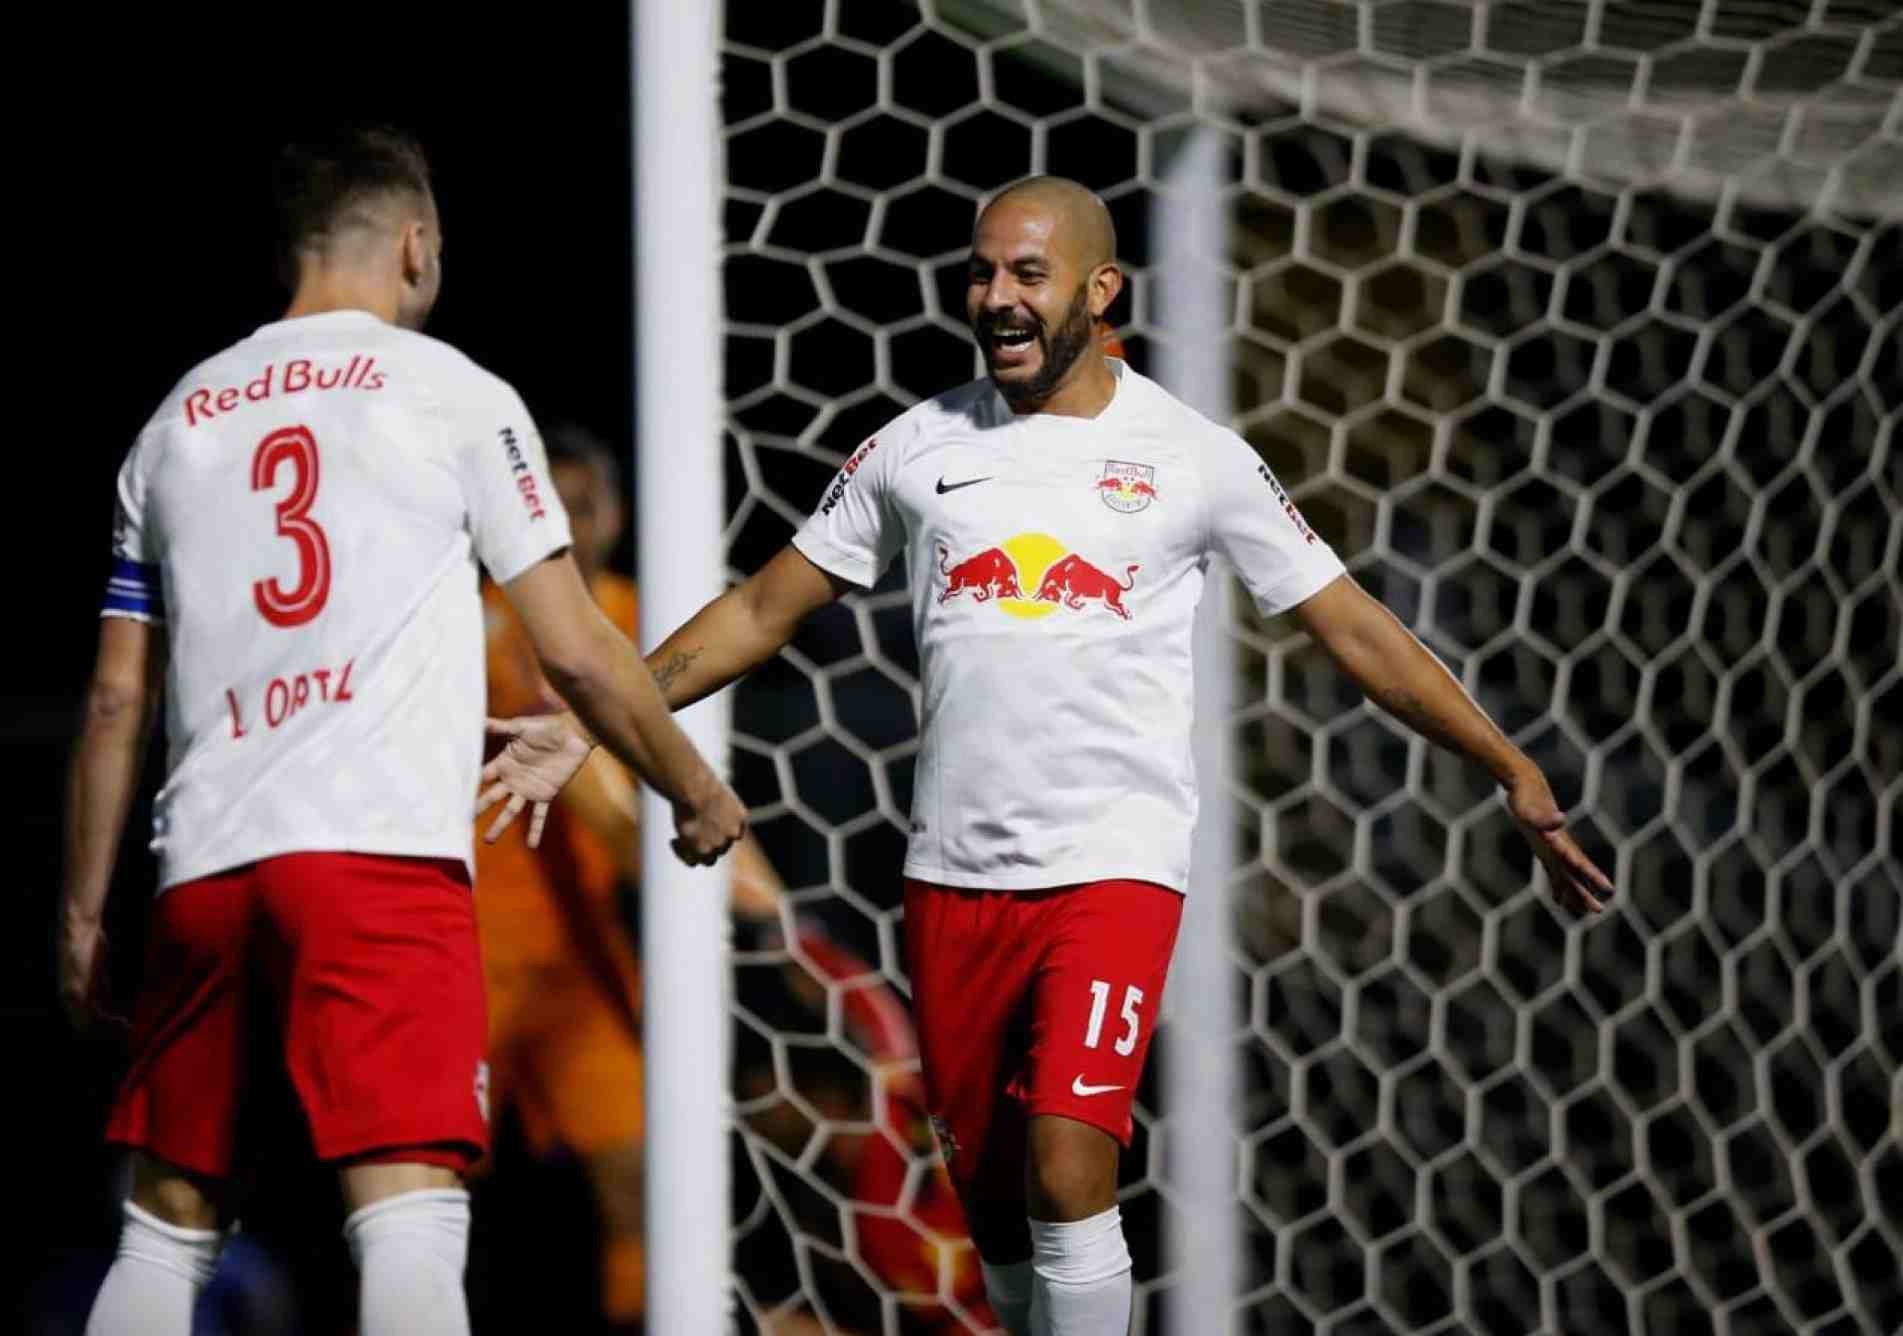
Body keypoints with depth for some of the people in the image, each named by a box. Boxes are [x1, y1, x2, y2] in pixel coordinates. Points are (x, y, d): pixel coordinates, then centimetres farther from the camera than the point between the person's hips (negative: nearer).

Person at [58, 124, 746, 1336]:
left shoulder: (179, 423, 18)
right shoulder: (455, 395, 6)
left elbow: (118, 702, 17)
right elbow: (574, 652, 5)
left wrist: (84, 917, 23)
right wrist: (700, 796, 20)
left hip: (204, 870, 5)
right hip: (385, 853, -5)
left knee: (167, 1230, 14)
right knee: (410, 1227, -14)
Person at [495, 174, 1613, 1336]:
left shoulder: (1194, 458, 0)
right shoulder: (922, 446, 8)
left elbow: (1356, 631, 4)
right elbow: (765, 609, 14)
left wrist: (1517, 775, 0)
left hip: (1117, 863, -4)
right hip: (954, 875, 4)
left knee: (1069, 1173, -18)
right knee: (992, 1195, 9)